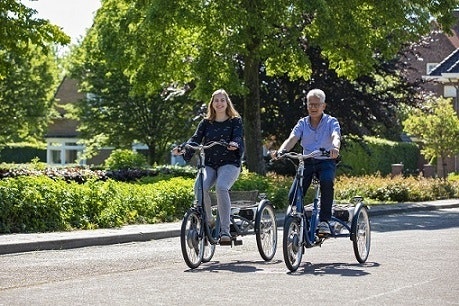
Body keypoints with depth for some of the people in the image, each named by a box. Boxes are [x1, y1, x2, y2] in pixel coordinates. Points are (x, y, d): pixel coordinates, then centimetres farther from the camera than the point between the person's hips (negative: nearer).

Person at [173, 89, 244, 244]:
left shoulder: (235, 121, 7)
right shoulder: (206, 122, 14)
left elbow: (238, 137, -10)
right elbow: (196, 138, 2)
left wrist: (235, 144, -35)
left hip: (229, 163, -3)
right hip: (209, 164, 3)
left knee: (221, 187, -34)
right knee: (200, 187, -30)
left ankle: (225, 230, -31)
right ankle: (208, 221, -7)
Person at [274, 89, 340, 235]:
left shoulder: (331, 122, 0)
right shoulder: (302, 123, 7)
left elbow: (335, 136, -21)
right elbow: (292, 139, -8)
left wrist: (335, 148, -46)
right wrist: (281, 151, -31)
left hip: (326, 162, -3)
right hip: (307, 162, 3)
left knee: (327, 181, -37)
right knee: (293, 196, -15)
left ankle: (324, 221, -28)